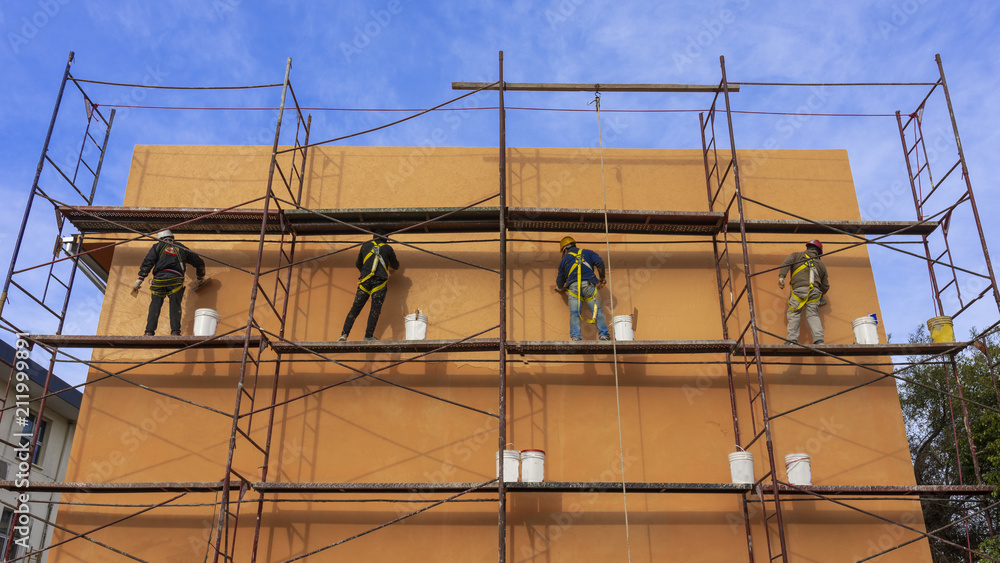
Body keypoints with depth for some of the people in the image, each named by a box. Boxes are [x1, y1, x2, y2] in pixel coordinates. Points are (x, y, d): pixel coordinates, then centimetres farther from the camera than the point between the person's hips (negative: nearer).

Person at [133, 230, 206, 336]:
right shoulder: (181, 248, 28)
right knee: (175, 306, -1)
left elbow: (147, 262, 6)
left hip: (159, 279, 0)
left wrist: (139, 280, 1)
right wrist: (200, 277, 51)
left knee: (155, 305, 2)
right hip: (175, 279, 1)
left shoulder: (158, 246, 21)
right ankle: (175, 332, -14)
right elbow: (199, 262, 35)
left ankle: (149, 332, -9)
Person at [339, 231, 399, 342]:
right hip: (380, 281, -2)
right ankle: (368, 336, -11)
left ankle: (344, 334, -6)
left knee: (355, 308, 2)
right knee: (375, 309, -4)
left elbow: (358, 264, 32)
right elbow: (396, 266, 26)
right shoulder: (387, 248, 14)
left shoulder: (365, 246, 20)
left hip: (365, 280, 3)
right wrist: (391, 268, 50)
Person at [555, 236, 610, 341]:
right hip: (589, 284, 0)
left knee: (574, 313, -3)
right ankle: (604, 335, -13)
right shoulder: (587, 252, 25)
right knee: (597, 310, -2)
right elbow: (599, 263, 6)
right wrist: (601, 278, 17)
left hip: (573, 286, 0)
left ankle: (575, 337, -17)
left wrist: (560, 288, 50)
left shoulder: (564, 259, 24)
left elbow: (560, 282, 27)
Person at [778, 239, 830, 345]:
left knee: (794, 314, 0)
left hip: (799, 289, -3)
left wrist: (781, 277, -11)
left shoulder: (796, 255, 24)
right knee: (812, 315, 6)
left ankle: (792, 339, -13)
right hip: (815, 291, 3)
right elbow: (825, 286, 31)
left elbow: (786, 263, 0)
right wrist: (821, 295, 50)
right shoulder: (821, 264, 30)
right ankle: (818, 340, -10)